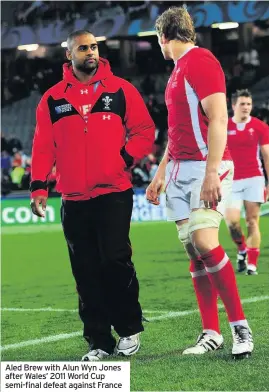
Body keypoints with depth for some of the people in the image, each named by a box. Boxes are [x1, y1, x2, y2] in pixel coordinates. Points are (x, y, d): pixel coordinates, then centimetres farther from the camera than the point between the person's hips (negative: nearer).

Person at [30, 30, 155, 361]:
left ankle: (130, 328, 10)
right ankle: (99, 342, 11)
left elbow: (144, 130, 5)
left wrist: (126, 158, -10)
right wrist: (38, 186, -1)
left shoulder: (120, 90, 4)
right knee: (86, 271, 4)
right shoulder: (52, 98, 8)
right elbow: (43, 146, 7)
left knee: (115, 260, -10)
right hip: (73, 199, 2)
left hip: (114, 194, -2)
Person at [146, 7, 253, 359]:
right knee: (193, 251, 3)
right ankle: (211, 333, 5)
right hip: (179, 170, 9)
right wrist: (160, 175, 25)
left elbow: (218, 120, -18)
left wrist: (211, 173, -25)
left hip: (206, 168, -9)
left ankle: (240, 326, -12)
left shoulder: (201, 61, -9)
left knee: (205, 243, -19)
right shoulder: (178, 69, 19)